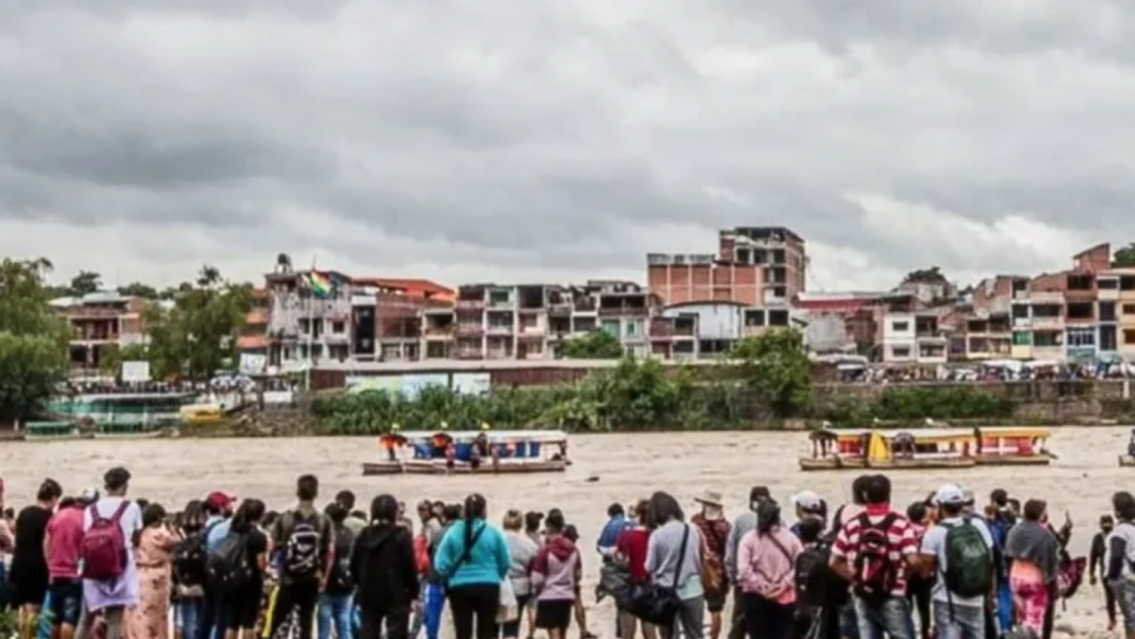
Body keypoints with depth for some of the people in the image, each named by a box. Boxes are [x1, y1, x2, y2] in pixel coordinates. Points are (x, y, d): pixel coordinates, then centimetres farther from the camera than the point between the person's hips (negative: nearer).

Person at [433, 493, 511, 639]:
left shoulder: (453, 532, -4)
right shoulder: (493, 532, -5)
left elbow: (441, 564, -7)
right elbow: (506, 562, 0)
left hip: (460, 588, 0)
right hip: (488, 587, 0)